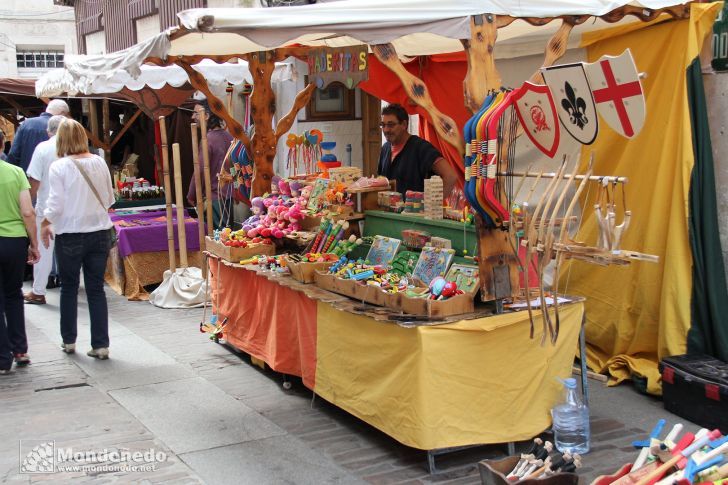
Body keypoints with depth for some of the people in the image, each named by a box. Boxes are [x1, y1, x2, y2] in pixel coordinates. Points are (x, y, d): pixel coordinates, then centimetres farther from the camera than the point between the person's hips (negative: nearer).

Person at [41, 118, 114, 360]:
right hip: (99, 232, 3)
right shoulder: (99, 162, 0)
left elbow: (55, 205, -9)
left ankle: (69, 340, 24)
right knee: (96, 289, 7)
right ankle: (101, 345, 7)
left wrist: (45, 225, 7)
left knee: (69, 288, 14)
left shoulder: (59, 167, -11)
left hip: (70, 235, -3)